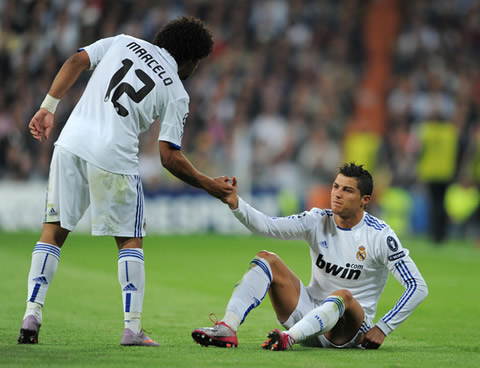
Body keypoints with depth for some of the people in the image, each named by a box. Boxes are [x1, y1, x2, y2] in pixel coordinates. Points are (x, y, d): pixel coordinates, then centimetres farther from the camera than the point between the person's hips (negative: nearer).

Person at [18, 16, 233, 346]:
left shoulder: (123, 43, 17)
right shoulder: (176, 93, 6)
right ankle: (133, 328, 3)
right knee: (130, 241, 11)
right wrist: (209, 185, 14)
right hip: (114, 159, -3)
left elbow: (76, 62, 5)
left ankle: (32, 314, 3)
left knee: (53, 230, 12)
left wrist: (48, 108, 7)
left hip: (71, 145, 3)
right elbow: (170, 157, 2)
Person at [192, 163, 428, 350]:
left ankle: (289, 338, -59)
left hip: (348, 330, -5)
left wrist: (382, 329, -15)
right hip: (309, 309, 5)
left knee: (343, 296, -38)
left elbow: (418, 287, -11)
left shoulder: (380, 236, -11)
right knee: (266, 259, -12)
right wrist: (236, 204, -30)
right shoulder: (318, 222, 0)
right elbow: (267, 226, -12)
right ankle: (227, 329, -31)